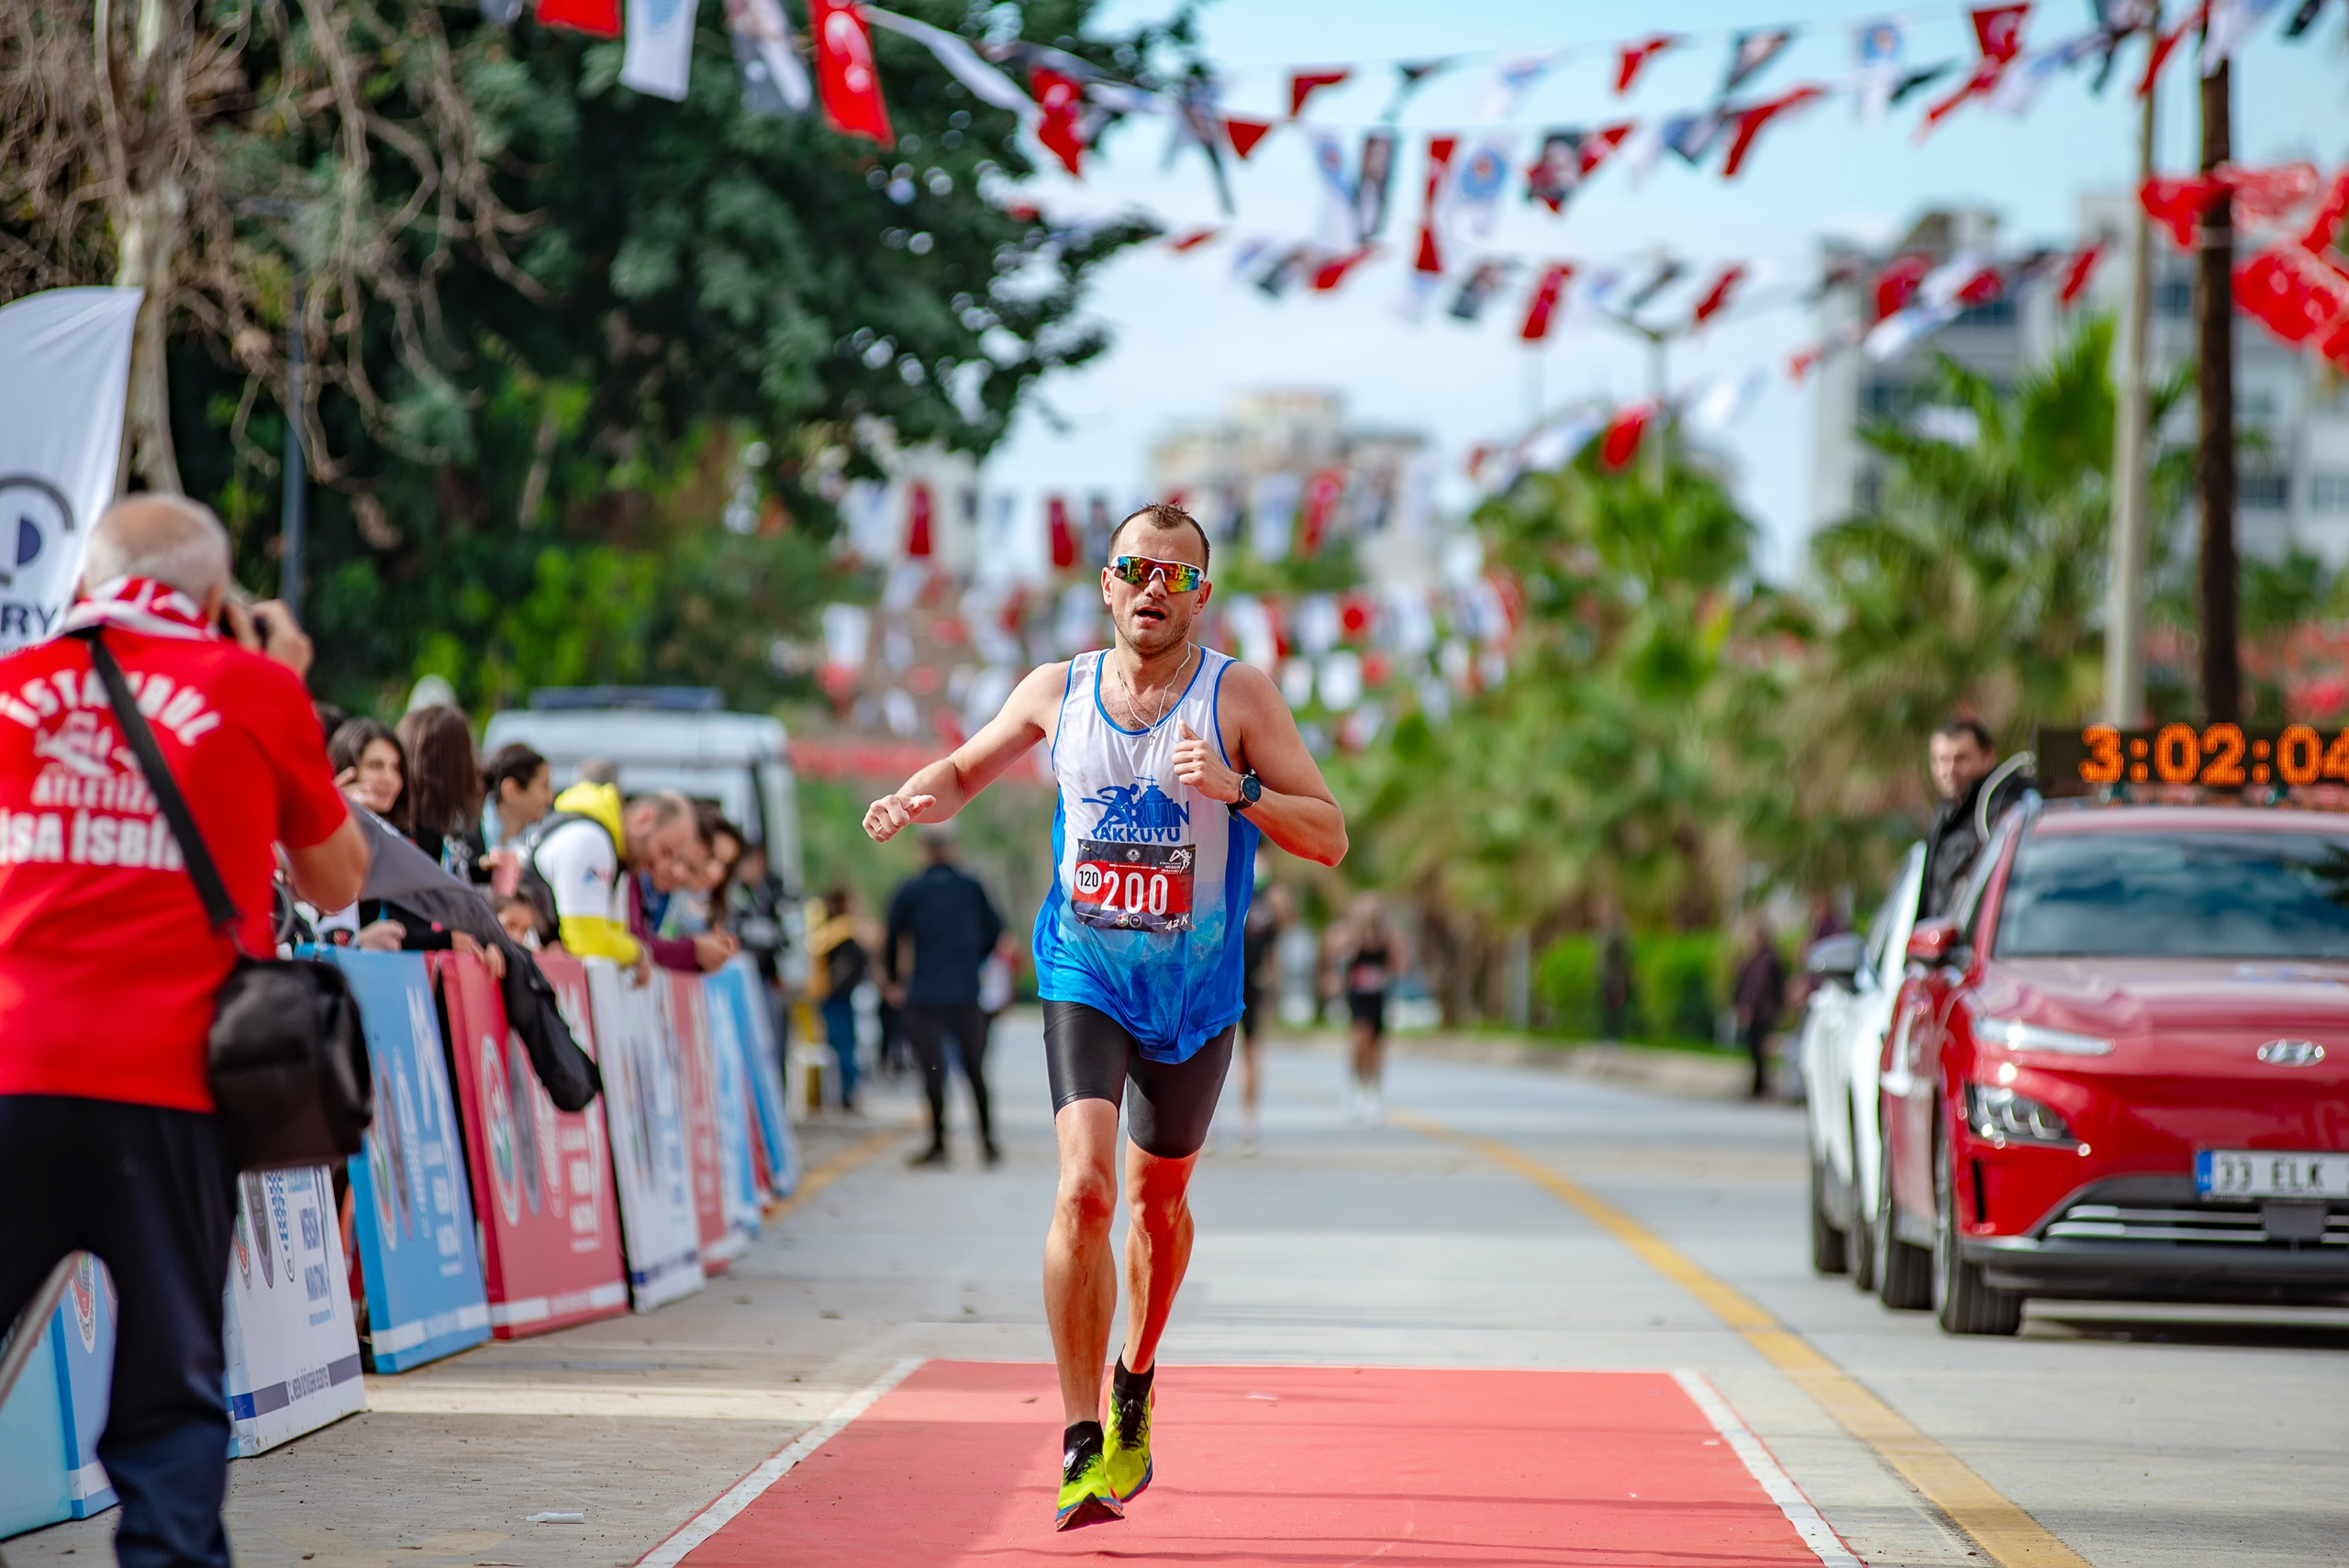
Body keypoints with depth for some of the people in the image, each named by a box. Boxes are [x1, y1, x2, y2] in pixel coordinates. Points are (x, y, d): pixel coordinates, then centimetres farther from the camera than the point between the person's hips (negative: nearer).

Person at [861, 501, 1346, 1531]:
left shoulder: (1238, 695, -6)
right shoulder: (1057, 692, 0)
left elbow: (1329, 838, -9)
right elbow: (965, 770, 17)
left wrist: (1236, 789, -25)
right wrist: (913, 799, -5)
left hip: (1195, 993, 1)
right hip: (1085, 980, -1)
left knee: (1158, 1201, 16)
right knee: (1084, 1188, -20)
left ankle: (1135, 1385, 44)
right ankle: (1082, 1443, -16)